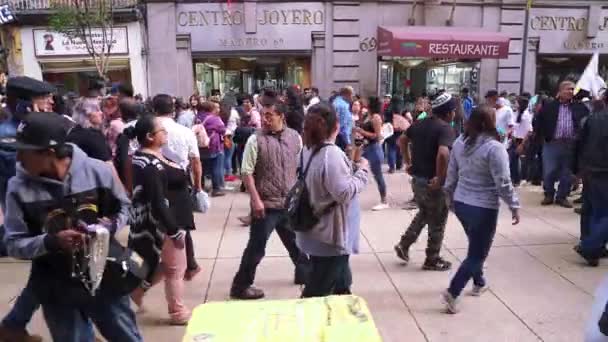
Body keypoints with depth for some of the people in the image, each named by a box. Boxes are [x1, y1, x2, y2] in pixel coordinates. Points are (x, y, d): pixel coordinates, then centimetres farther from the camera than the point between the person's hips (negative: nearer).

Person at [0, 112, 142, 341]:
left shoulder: (97, 170, -14)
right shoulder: (19, 187, -12)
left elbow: (123, 207, 2)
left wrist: (112, 226, -18)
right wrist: (50, 241, -24)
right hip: (57, 290, 0)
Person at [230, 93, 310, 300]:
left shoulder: (294, 137, 1)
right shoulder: (255, 140, -11)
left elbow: (302, 167, 11)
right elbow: (246, 172, -11)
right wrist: (256, 200, -17)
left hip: (290, 203, 4)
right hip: (266, 205, -4)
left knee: (296, 241, 22)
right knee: (257, 247, 4)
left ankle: (304, 273, 45)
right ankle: (241, 286, 20)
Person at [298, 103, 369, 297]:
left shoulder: (310, 150, 5)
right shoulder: (332, 153, -24)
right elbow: (344, 193, -27)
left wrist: (352, 166, 10)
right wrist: (362, 171, -14)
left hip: (318, 232, 9)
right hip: (330, 236, -9)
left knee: (340, 284, 26)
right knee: (317, 292, 5)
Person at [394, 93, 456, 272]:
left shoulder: (419, 124, 6)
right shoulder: (445, 128, -18)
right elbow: (443, 154, -34)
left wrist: (408, 161, 20)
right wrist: (440, 178, -24)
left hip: (417, 178, 7)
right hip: (433, 182, -7)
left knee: (423, 214, 28)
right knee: (437, 222, 10)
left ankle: (404, 245, 23)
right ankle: (432, 260, 22)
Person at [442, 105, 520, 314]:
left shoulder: (460, 142, 2)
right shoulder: (494, 147, -19)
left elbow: (451, 175, 9)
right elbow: (503, 183, -17)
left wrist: (450, 197, 21)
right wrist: (514, 206, -6)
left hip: (461, 203, 7)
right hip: (483, 208, -7)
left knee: (475, 247, 26)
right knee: (477, 253, 4)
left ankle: (479, 283, 40)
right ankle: (452, 293, -1)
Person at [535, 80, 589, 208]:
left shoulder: (580, 107, 6)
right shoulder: (549, 106, 1)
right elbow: (539, 121, 6)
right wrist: (542, 136, 0)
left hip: (571, 145, 2)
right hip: (552, 144, -2)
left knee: (567, 173, 7)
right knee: (549, 172, -1)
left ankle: (562, 197, 19)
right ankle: (549, 195, 16)